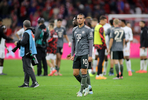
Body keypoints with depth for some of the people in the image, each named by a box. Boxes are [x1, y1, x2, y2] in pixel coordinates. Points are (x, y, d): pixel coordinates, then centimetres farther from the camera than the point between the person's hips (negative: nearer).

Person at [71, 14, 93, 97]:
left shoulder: (88, 30, -3)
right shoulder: (74, 30, 13)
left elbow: (91, 43, -4)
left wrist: (90, 55, -10)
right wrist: (72, 55, 15)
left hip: (85, 54, -6)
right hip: (77, 54, 6)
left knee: (84, 72, -6)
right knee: (75, 73, 2)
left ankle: (81, 91, 2)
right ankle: (87, 86, 20)